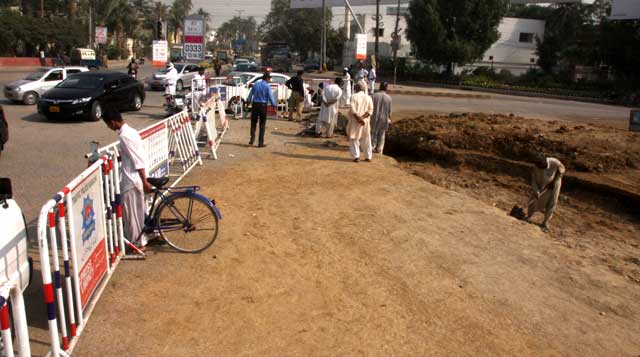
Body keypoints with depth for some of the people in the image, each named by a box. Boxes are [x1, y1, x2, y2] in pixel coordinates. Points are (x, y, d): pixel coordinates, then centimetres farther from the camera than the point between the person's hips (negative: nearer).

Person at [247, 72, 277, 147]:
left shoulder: (255, 84, 3)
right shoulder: (267, 86, -9)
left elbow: (250, 95, 9)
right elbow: (271, 97, -9)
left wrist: (248, 101, 24)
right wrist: (275, 105, 4)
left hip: (255, 105, 3)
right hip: (263, 105, -3)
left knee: (253, 123, 14)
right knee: (262, 124, 4)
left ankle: (252, 140, 9)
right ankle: (260, 143, 6)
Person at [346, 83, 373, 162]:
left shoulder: (354, 96, -8)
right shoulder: (368, 97, 6)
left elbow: (353, 110, -17)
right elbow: (370, 110, -3)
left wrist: (358, 118, -14)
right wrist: (362, 117, -10)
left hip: (355, 121, -4)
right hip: (365, 121, 4)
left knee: (354, 138, 5)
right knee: (366, 139, 12)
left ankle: (356, 156, -1)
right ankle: (368, 156, 15)